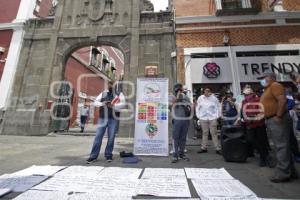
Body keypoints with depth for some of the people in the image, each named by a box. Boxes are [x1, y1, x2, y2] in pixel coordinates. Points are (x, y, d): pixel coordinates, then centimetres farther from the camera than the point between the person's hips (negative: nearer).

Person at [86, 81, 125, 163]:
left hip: (113, 119, -2)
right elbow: (95, 102, 7)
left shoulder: (119, 94, 4)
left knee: (111, 138, 6)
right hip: (103, 118, 2)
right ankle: (93, 156, 15)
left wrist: (113, 105, -24)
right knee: (98, 137, 4)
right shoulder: (103, 93, 13)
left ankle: (108, 155, 22)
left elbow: (123, 104, -8)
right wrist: (102, 103, -14)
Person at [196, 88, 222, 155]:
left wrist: (217, 116, -2)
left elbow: (218, 107, 3)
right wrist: (198, 116, 4)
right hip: (203, 118, 2)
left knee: (214, 133, 1)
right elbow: (197, 107, 10)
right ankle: (203, 148, 18)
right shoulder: (200, 98, 6)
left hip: (212, 118, -1)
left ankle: (218, 149, 12)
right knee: (204, 133, 9)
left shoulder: (214, 98, 1)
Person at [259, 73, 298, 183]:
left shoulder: (275, 85, -7)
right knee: (282, 146, 14)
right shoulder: (267, 90, 19)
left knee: (281, 146, -4)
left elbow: (282, 100, -20)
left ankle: (283, 174, 4)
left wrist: (278, 116, -20)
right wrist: (267, 119, 12)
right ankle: (290, 171, 26)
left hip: (277, 120, -9)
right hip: (270, 120, 9)